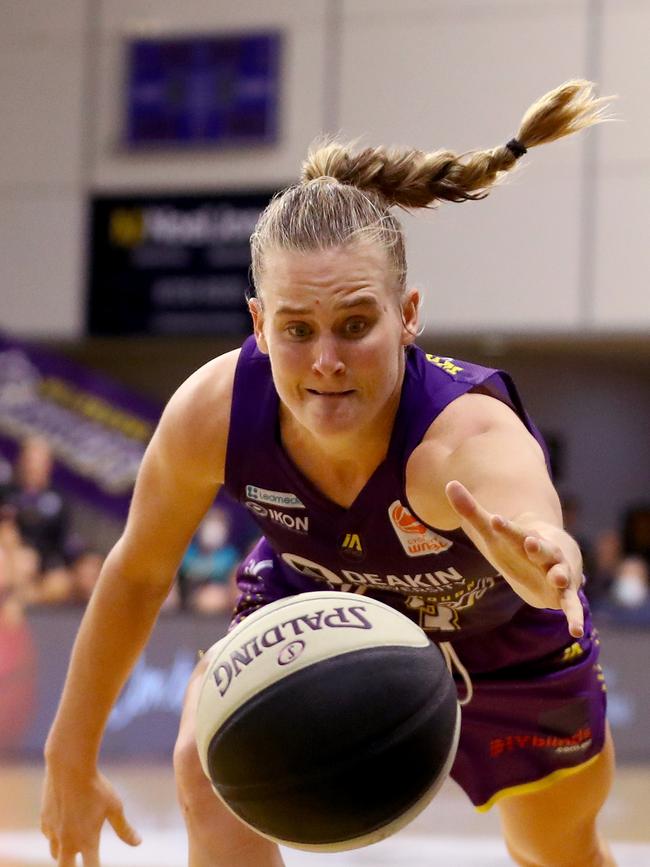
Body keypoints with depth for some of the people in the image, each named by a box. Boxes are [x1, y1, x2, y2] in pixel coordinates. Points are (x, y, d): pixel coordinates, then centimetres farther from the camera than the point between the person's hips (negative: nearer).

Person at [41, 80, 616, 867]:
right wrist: (71, 761, -8)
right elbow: (138, 572, -15)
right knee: (211, 772, -27)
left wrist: (539, 559, -97)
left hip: (502, 639, -1)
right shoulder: (210, 413, -35)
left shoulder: (471, 436, -47)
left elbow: (540, 532, -71)